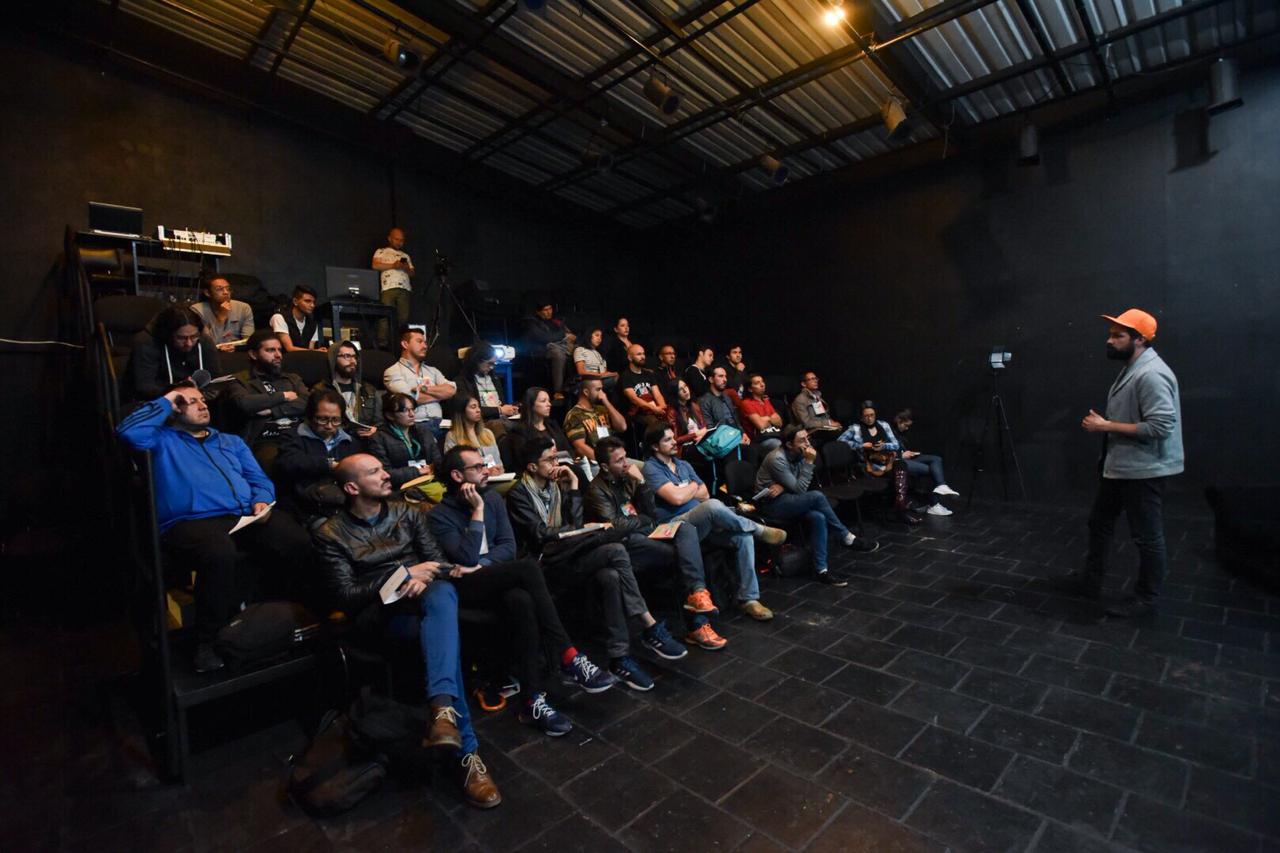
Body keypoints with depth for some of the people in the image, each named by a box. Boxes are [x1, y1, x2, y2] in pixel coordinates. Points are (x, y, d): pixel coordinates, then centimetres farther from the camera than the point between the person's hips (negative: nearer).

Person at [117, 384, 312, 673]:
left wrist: (262, 502, 1)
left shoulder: (231, 441, 31)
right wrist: (164, 401, 8)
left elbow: (259, 479, 23)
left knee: (299, 542, -26)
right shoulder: (163, 440, 19)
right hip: (193, 522, -4)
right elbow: (128, 431, -5)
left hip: (247, 516, 4)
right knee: (220, 555, -40)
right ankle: (208, 641, -17)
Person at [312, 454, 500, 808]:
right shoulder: (331, 533, 6)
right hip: (379, 611, -3)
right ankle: (466, 751, -34)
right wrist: (404, 573, -12)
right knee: (443, 632, -36)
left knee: (443, 593, -38)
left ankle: (442, 707, -49)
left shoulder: (407, 513, 17)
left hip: (424, 596, 3)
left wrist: (424, 578, -15)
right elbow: (345, 596, -3)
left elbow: (436, 559, 10)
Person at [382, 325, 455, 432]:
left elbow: (451, 390, 6)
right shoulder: (392, 372, 7)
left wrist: (425, 389, -5)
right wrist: (440, 393, 5)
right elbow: (410, 398, -8)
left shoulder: (432, 370, 22)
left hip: (438, 424, 4)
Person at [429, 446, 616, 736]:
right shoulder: (438, 515, -6)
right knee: (529, 569, -32)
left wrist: (482, 563, -13)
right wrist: (477, 511, -16)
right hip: (465, 588, -5)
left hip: (496, 579, 5)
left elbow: (508, 547, 5)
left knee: (521, 600, -34)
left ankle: (533, 700, -30)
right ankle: (569, 658, -29)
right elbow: (467, 558, -18)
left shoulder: (492, 498, 9)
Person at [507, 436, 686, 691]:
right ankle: (651, 627, -19)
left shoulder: (555, 487, 17)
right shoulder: (518, 495, -2)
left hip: (568, 559, 6)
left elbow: (574, 525, 6)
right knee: (615, 550, -27)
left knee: (611, 577, -27)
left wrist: (573, 489, -1)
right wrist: (590, 532, -12)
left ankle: (619, 658, -21)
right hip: (545, 567, -6)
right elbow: (541, 535, -13)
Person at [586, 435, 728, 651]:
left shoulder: (627, 479, 17)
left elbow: (652, 515, 12)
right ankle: (698, 624, -21)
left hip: (645, 535, 6)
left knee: (686, 529, -20)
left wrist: (642, 483, -1)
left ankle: (696, 593, -34)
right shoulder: (597, 490, -4)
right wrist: (644, 520, 1)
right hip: (626, 544, -6)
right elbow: (615, 526, -17)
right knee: (684, 552, -25)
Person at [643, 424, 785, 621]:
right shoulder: (651, 468, -5)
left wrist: (686, 493, -5)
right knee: (713, 506, -35)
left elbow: (704, 493, 13)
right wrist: (693, 486, 3)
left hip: (704, 521, 8)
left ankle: (748, 598, -9)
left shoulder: (683, 464, 20)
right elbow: (677, 498, -17)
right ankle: (759, 530, -8)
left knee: (743, 537, -18)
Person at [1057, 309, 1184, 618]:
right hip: (1119, 465, 11)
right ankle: (1091, 580, 31)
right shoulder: (1131, 368, 11)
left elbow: (1160, 426, -27)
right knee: (1099, 522, 18)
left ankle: (1146, 598, 19)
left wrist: (1106, 426, -22)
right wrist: (1104, 422, 10)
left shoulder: (1151, 374, -22)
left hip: (1143, 470, -11)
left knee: (1147, 536, 4)